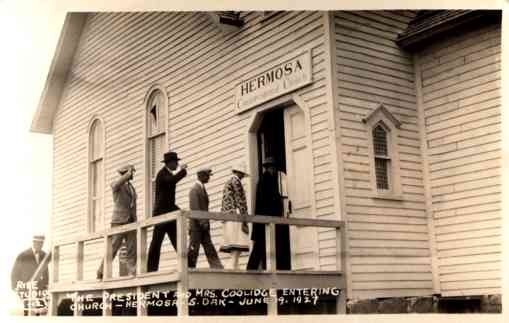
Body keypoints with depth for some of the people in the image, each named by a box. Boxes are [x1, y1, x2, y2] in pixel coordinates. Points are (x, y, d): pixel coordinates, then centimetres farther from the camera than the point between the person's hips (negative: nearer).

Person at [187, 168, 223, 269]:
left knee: (210, 249, 3)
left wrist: (206, 222, 12)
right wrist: (202, 222, -22)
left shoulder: (202, 188, 19)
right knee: (194, 248, -4)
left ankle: (217, 268, 0)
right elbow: (194, 207, -18)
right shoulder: (195, 189, -9)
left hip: (203, 226, 9)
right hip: (196, 226, -9)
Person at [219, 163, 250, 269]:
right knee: (237, 244, -16)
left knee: (235, 245, 5)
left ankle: (234, 267, -1)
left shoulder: (227, 183, 24)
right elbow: (239, 201, -12)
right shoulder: (236, 181, -4)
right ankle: (234, 268, -24)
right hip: (235, 215, -10)